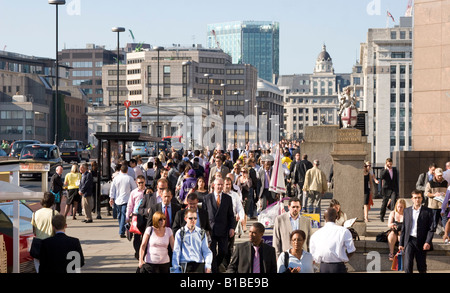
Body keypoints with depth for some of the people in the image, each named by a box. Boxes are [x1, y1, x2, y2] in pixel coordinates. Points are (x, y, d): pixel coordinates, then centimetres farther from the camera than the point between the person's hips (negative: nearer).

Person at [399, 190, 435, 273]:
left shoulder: (427, 211, 2)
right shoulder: (407, 211, 10)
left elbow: (432, 228, -1)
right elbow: (403, 228, 13)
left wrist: (428, 242, -13)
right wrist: (401, 243, 9)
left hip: (421, 243, -1)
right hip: (409, 241, 1)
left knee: (422, 268, 8)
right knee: (407, 266, -9)